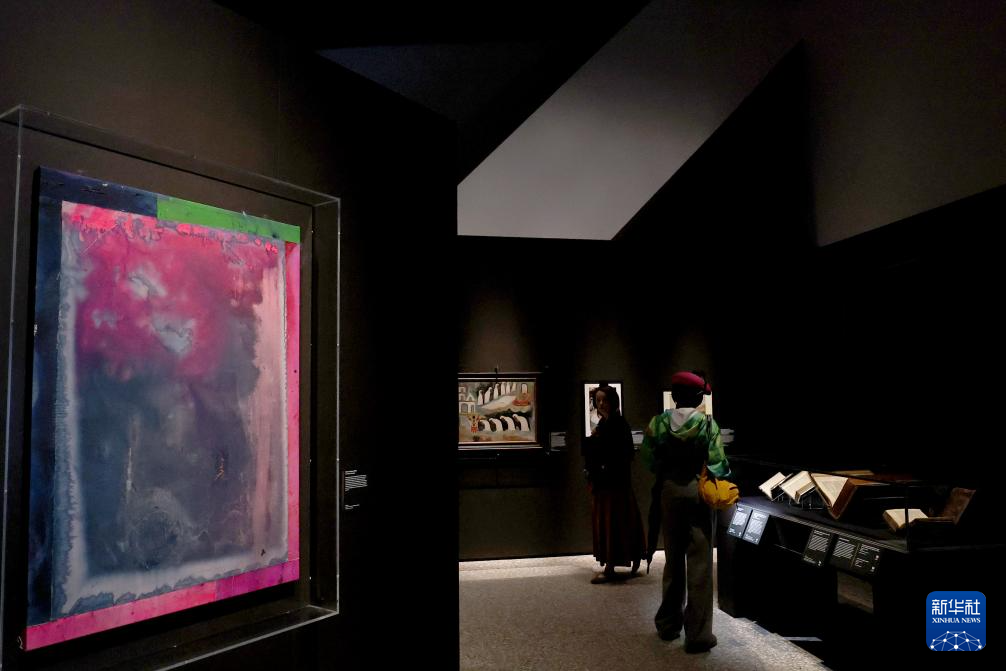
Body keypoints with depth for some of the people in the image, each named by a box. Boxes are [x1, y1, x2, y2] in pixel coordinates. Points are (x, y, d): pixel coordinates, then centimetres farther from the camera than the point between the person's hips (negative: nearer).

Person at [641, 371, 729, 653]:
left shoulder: (657, 423, -5)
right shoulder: (708, 424, -11)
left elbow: (649, 460, -3)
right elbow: (717, 464, -9)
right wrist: (727, 480, 11)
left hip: (669, 491, 3)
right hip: (698, 492, -3)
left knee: (673, 559, 18)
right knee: (699, 563, 3)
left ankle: (669, 623, 30)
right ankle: (698, 634, 4)